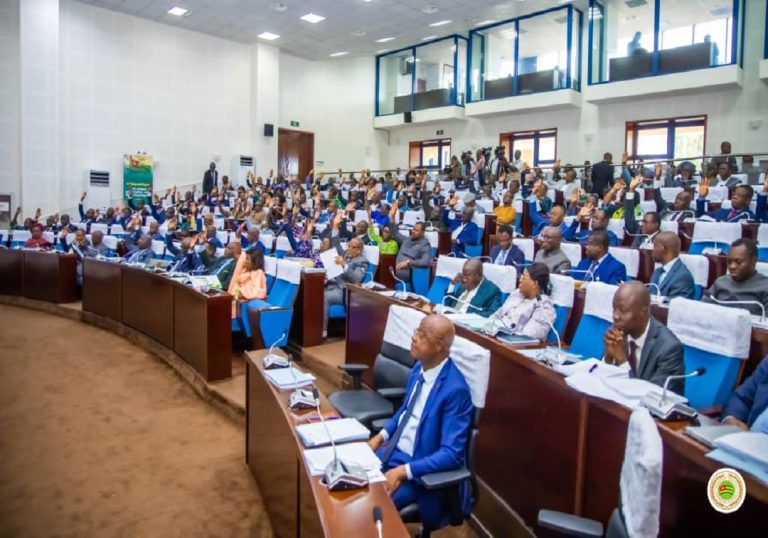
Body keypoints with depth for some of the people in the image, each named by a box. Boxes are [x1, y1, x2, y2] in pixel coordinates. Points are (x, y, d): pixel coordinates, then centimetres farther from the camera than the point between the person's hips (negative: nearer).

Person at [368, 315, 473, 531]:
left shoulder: (455, 389, -26)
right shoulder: (420, 368, -1)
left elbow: (451, 455, -26)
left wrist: (403, 471, -29)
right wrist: (380, 436, 2)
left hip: (418, 469, -8)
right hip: (393, 451, 8)